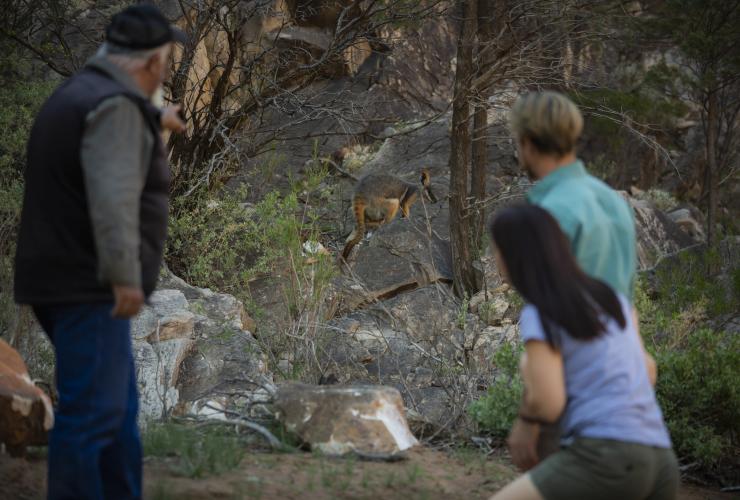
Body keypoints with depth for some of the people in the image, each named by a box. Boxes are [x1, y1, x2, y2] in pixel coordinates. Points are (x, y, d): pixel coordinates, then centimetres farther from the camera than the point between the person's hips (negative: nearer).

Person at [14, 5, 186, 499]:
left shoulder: (83, 91, 16)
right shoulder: (116, 105, -16)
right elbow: (113, 194, -29)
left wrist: (152, 121, 53)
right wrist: (125, 275, -34)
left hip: (69, 282, 11)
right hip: (88, 287, -11)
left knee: (118, 408, 17)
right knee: (92, 414, -10)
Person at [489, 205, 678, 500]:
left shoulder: (539, 316, -2)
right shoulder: (609, 296, 21)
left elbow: (546, 405, -10)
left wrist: (527, 373, 13)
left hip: (605, 460, -7)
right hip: (658, 465, 7)